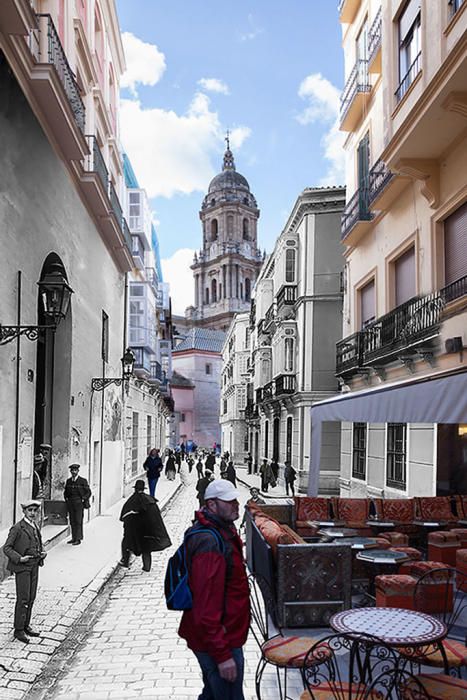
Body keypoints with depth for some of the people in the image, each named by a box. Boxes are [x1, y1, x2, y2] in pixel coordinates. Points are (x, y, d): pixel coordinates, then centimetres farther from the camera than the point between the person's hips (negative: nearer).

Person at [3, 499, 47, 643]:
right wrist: (19, 558, -21)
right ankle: (18, 630, 7)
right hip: (22, 567, -7)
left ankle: (26, 626, 23)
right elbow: (7, 548, -12)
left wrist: (42, 553, 4)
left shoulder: (36, 527, 10)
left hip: (34, 566, 7)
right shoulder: (18, 528, -11)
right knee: (23, 599, -4)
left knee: (31, 598, 11)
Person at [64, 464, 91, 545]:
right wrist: (66, 499, 8)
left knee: (78, 521, -5)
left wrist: (83, 499, -9)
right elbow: (65, 492, 23)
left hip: (79, 503, -4)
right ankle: (73, 538, 14)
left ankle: (78, 539, -1)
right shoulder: (68, 481, 10)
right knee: (72, 521, 6)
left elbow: (88, 492, 0)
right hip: (70, 504, 5)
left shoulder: (83, 480, -4)